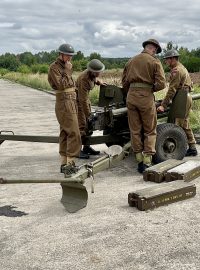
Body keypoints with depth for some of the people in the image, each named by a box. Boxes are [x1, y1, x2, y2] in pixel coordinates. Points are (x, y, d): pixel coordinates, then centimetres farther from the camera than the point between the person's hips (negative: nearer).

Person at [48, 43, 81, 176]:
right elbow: (61, 85, -19)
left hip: (72, 101, 9)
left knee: (65, 133, 9)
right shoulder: (54, 67, -8)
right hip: (64, 102, -9)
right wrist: (68, 71, -13)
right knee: (74, 133, -13)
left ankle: (64, 164, 13)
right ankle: (70, 163, -11)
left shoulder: (67, 66, 16)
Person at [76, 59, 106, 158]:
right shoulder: (84, 78, -31)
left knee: (88, 123, 9)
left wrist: (98, 81, 2)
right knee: (81, 124, -14)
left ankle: (87, 147, 18)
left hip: (85, 97, 9)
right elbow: (83, 99, -29)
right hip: (77, 99, -9)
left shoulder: (93, 74, -6)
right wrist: (87, 114, -26)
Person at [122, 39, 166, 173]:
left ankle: (139, 161, 14)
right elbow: (161, 84, -9)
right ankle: (147, 162, 2)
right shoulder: (155, 62, -1)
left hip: (131, 97, 4)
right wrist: (151, 89, 8)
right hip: (146, 97, -4)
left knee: (135, 130, 10)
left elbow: (124, 83, 13)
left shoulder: (131, 61, 14)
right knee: (150, 131, 6)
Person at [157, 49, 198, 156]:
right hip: (186, 98, 11)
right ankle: (192, 148, 19)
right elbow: (190, 84, 25)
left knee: (178, 126, -8)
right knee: (185, 125, 14)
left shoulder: (176, 70, -14)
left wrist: (163, 105, -20)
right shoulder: (182, 68, 20)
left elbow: (172, 90, -20)